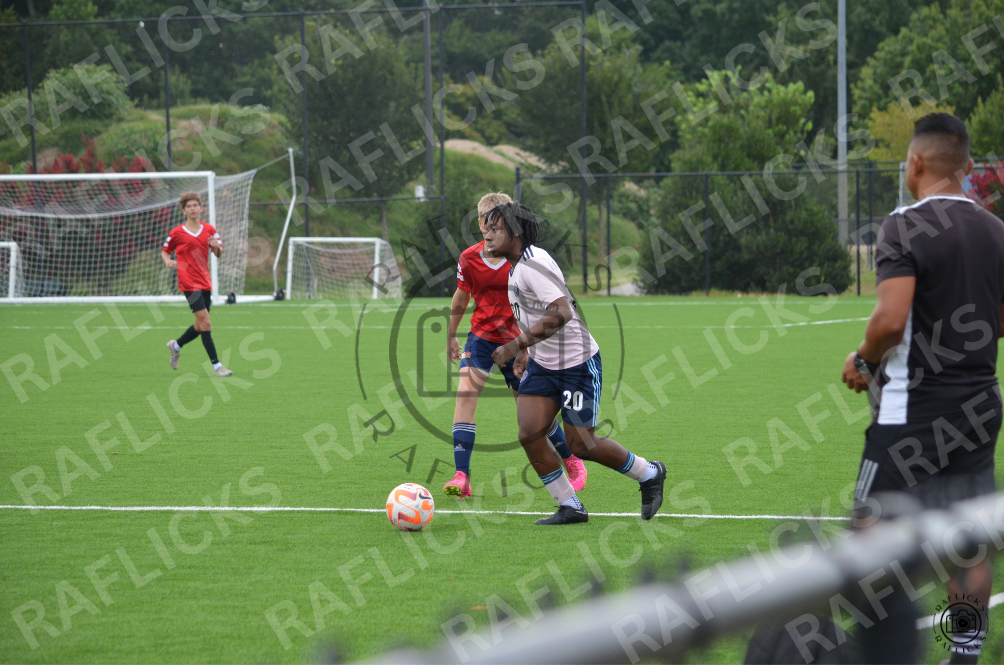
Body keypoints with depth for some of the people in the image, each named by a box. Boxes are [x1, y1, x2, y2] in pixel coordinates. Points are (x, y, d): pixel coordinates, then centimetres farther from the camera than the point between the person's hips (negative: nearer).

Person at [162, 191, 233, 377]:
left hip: (205, 282, 6)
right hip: (189, 283, -6)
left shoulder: (209, 230, 8)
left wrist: (217, 247, -13)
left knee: (200, 326, 14)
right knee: (206, 323, -14)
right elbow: (164, 250, 11)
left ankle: (176, 346, 41)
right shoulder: (177, 233, -2)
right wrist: (168, 261, -11)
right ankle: (217, 365, -13)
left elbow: (218, 255, 10)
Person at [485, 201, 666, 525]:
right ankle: (570, 507, 4)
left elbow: (560, 314, -34)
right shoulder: (516, 265, 8)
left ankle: (649, 474, 22)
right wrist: (524, 353, 21)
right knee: (529, 433, -7)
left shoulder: (533, 264, -23)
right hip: (541, 365, 9)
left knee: (582, 446, -2)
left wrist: (516, 345, -34)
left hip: (577, 364, -9)